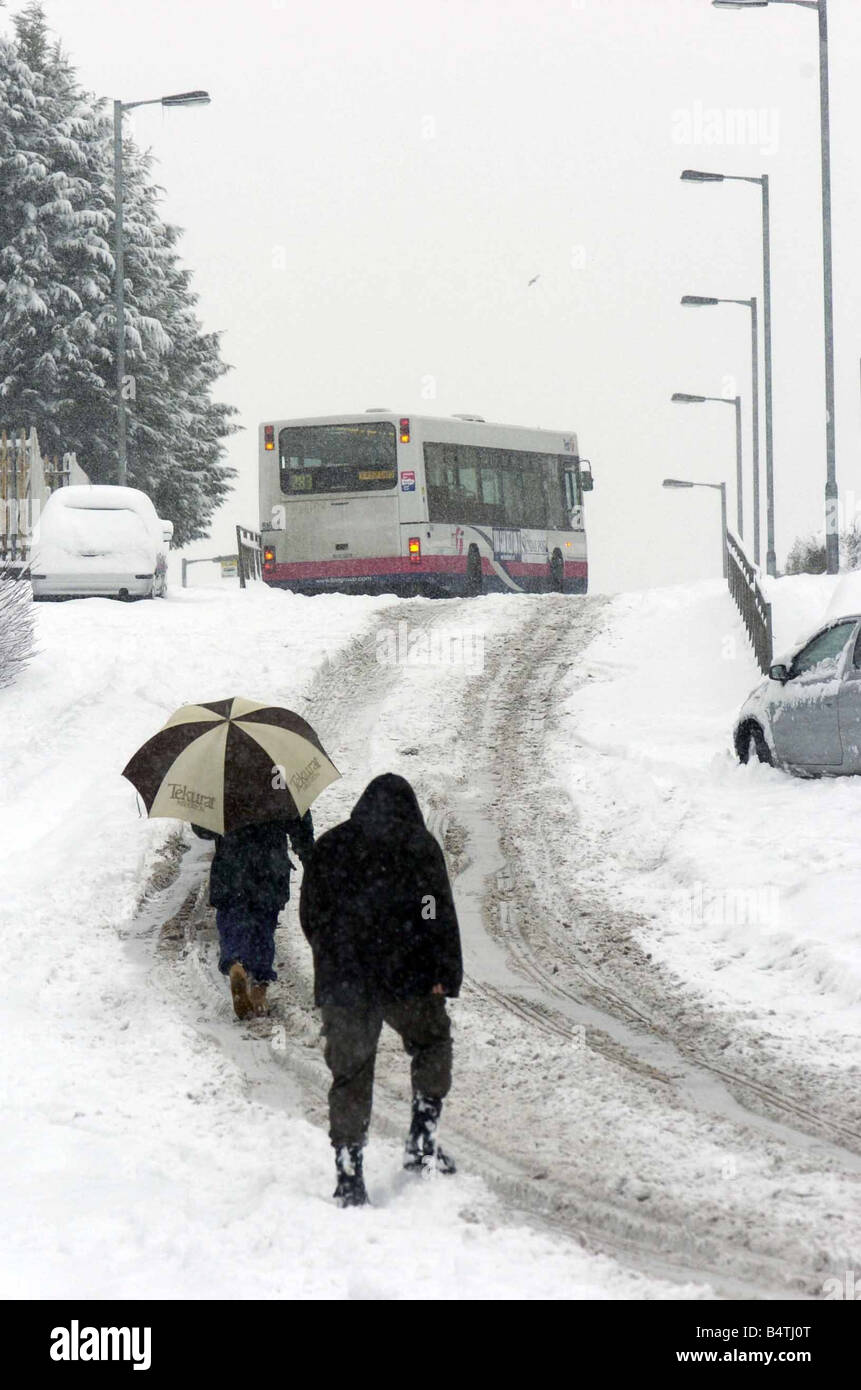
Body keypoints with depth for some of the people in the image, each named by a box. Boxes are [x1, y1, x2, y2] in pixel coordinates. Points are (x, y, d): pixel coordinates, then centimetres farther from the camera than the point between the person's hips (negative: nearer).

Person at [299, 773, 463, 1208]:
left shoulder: (327, 847, 11)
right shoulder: (418, 845, 1)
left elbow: (309, 916, 16)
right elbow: (438, 914, -6)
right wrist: (444, 976, -4)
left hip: (341, 983, 2)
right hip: (407, 978, -2)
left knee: (350, 1074, 5)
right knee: (432, 1041, 22)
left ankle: (348, 1175, -1)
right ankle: (422, 1142, 14)